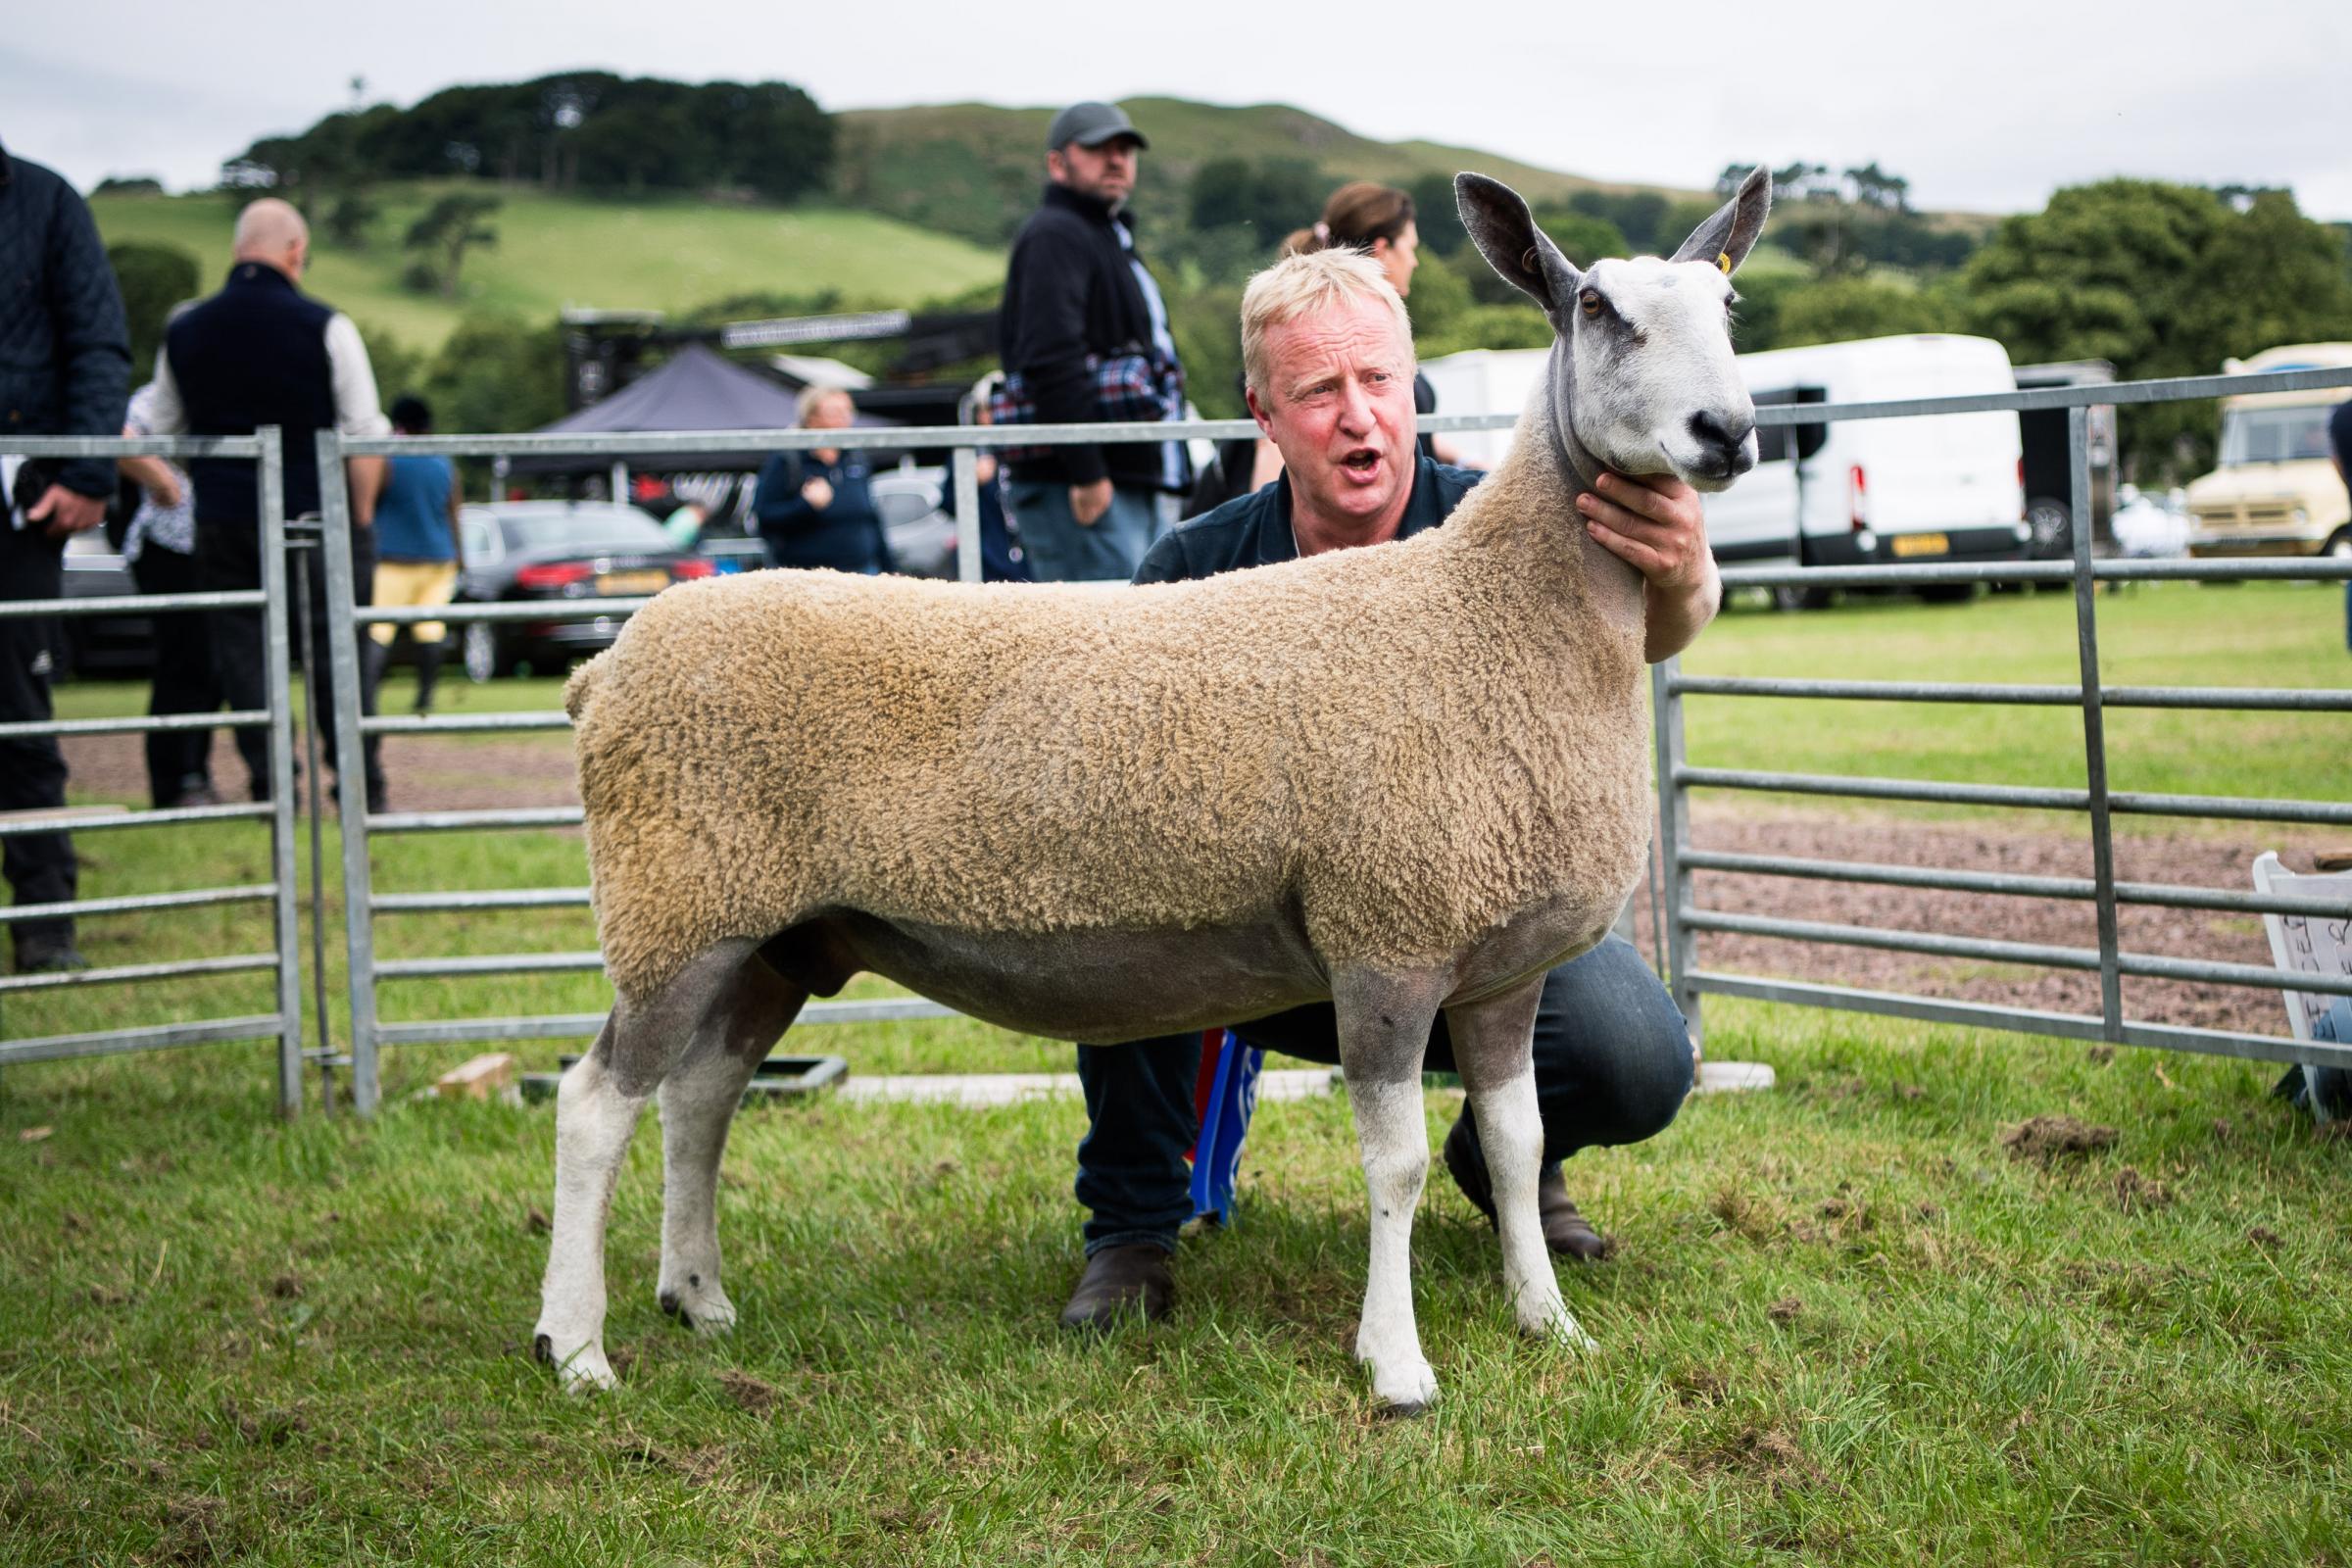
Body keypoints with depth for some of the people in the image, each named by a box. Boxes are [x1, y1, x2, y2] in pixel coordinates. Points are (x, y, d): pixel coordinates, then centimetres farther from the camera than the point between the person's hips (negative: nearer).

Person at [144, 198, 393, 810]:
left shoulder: (185, 330, 5)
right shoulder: (324, 327, -8)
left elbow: (162, 433, 13)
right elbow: (366, 434, -10)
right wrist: (361, 512, 0)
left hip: (223, 523, 3)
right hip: (315, 518, -3)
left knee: (243, 651, 8)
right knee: (338, 652, 7)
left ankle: (270, 783, 3)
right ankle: (359, 785, 10)